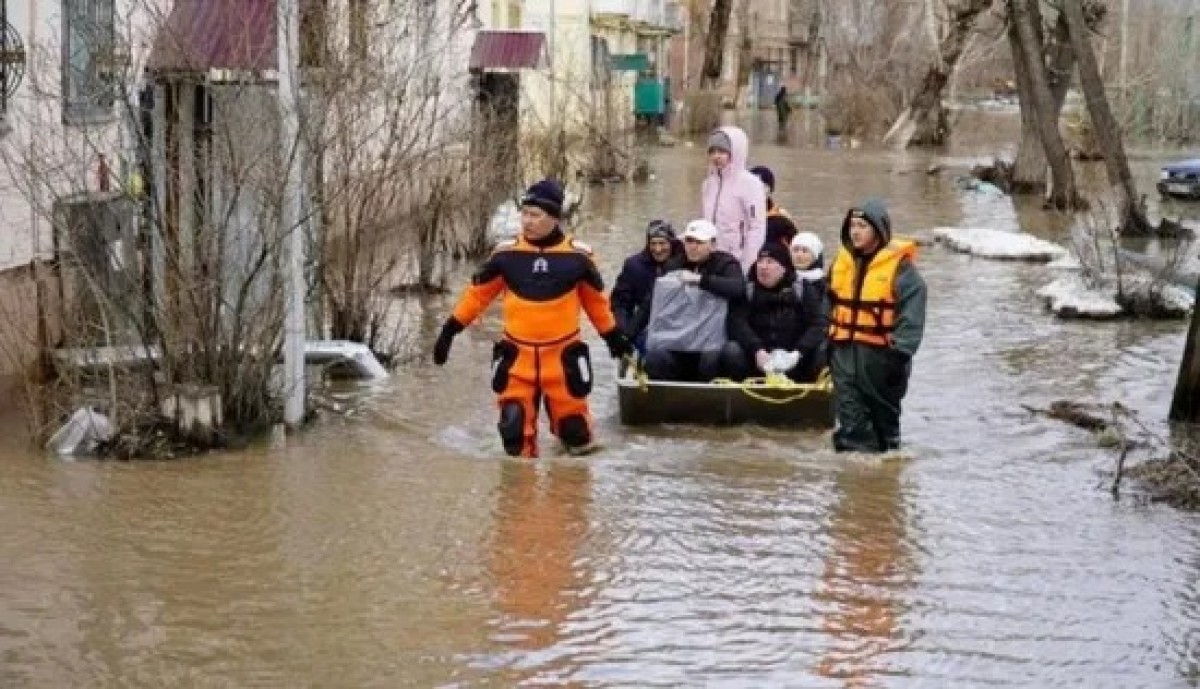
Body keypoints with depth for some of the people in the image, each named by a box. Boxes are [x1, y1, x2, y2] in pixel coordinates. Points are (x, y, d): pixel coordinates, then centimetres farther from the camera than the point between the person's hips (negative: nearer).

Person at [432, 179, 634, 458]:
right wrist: (450, 330, 7)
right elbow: (478, 293, 7)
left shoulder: (577, 256, -5)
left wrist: (613, 336, 18)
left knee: (572, 425, 6)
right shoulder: (506, 254, -4)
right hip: (517, 355, 1)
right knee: (514, 423, -2)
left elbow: (596, 300, 10)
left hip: (562, 355, -1)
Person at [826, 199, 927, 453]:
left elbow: (912, 314, -15)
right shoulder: (842, 261, 8)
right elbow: (830, 304, 19)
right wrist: (829, 341, 17)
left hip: (880, 354, -5)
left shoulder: (899, 266, -11)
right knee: (851, 417, 0)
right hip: (845, 351, 5)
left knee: (884, 413, 11)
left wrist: (900, 351, -21)